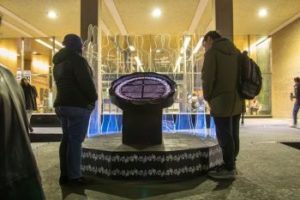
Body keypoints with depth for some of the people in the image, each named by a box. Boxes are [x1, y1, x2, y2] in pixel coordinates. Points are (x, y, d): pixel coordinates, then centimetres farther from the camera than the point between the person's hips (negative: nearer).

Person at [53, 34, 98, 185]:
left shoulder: (58, 63, 18)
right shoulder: (77, 59, -10)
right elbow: (86, 82, -18)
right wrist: (93, 98, -4)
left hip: (62, 104, 9)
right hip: (78, 105, -9)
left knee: (66, 139, 11)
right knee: (75, 140, -5)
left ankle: (64, 174, 16)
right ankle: (74, 176, -1)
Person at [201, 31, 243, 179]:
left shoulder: (212, 52, -4)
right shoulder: (235, 51, 18)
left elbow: (208, 78, -12)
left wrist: (208, 98, 0)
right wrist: (237, 94, 14)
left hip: (222, 101, -8)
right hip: (237, 100, 8)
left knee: (224, 136, -2)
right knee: (233, 135, 11)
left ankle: (228, 169, 5)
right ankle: (231, 165, 20)